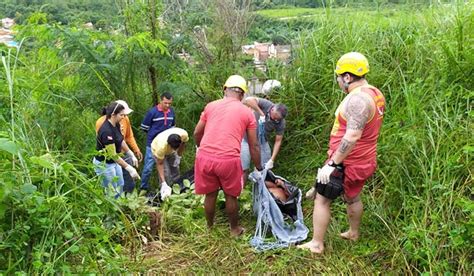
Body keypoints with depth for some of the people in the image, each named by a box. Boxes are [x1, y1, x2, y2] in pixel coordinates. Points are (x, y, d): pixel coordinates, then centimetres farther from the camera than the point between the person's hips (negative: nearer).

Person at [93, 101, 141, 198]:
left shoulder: (116, 125, -4)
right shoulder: (106, 131, -32)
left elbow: (121, 141, 11)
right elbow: (113, 155, -30)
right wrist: (129, 168, -30)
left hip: (114, 161, 9)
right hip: (104, 164, -9)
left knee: (120, 186, 21)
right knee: (112, 192, 4)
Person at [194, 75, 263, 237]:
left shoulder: (211, 106, 12)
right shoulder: (247, 113, 8)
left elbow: (197, 133, 17)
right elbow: (254, 145, 10)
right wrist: (258, 168, 22)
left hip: (205, 157, 2)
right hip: (229, 160, -2)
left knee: (210, 194, 20)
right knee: (231, 196, 18)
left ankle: (210, 228, 37)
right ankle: (234, 229, 36)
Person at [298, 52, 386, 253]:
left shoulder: (357, 98, -25)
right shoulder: (375, 94, 7)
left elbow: (352, 136, -32)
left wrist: (332, 164, -27)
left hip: (346, 163, -9)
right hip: (364, 161, 9)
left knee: (322, 200, 3)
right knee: (352, 198, 27)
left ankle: (316, 244, 12)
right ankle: (353, 233, 45)